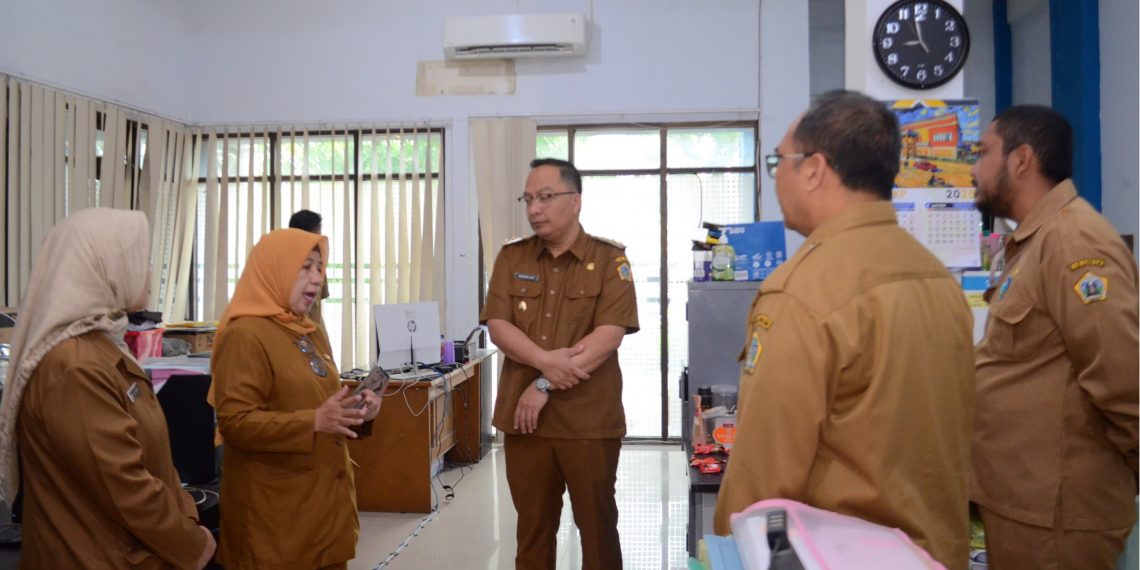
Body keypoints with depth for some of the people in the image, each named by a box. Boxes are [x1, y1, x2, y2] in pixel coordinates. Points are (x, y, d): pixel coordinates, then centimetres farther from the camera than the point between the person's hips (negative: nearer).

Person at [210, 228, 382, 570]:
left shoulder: (311, 333, 14)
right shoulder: (244, 335, -13)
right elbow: (234, 422, -20)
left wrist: (356, 410, 3)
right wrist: (314, 422, -29)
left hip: (325, 494, 8)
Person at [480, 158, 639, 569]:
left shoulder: (609, 259, -4)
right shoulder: (511, 258, 7)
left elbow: (609, 335, -14)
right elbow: (498, 327, -2)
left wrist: (546, 385, -17)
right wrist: (545, 360, -20)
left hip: (589, 419, -3)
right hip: (523, 416, 3)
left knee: (597, 524, 9)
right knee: (532, 525, 14)